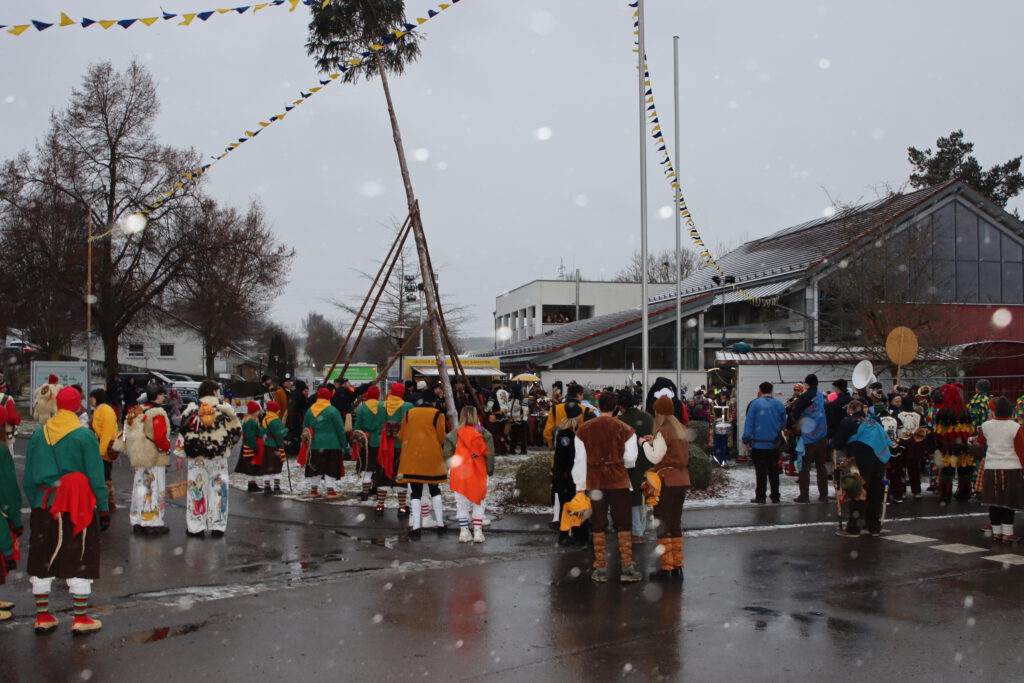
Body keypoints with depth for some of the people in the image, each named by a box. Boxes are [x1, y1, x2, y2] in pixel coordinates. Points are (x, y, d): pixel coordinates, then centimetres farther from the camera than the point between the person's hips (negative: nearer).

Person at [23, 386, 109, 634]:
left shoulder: (39, 434, 3)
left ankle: (42, 617, 20)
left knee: (42, 563, 13)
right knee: (80, 563, 4)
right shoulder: (84, 435, -9)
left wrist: (34, 504, 17)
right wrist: (103, 509, -1)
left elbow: (28, 477, 7)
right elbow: (96, 476, -8)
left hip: (44, 506, 4)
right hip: (79, 507, -4)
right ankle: (81, 619, 8)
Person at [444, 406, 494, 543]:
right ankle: (477, 531, 5)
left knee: (462, 503, 10)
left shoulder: (454, 434, 0)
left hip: (458, 473, 1)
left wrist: (449, 472, 11)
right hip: (478, 473, -1)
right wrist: (490, 470, 8)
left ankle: (464, 531, 9)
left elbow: (447, 454, 0)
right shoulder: (483, 433, -3)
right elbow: (489, 454, -3)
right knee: (478, 503, 9)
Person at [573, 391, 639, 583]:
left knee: (598, 526, 8)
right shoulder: (625, 429, -4)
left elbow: (580, 460, 0)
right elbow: (630, 459, -4)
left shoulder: (584, 429, -1)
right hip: (618, 481, -1)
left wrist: (580, 486, 5)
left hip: (594, 482, 1)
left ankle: (600, 568, 11)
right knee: (623, 524, 6)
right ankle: (627, 567, 3)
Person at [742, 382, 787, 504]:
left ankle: (760, 497, 3)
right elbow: (783, 423, 12)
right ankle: (775, 496, 15)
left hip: (758, 444, -3)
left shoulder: (755, 404, -8)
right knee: (773, 471, 12)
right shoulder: (779, 404, 3)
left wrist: (746, 440, -6)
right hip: (773, 444, 3)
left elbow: (749, 423, -10)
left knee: (760, 471, 1)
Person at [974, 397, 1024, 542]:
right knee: (1009, 503, 3)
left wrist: (975, 438, 44)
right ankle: (1007, 533, 4)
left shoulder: (986, 426, 1)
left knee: (994, 503, 9)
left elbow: (980, 441, 21)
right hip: (1011, 469, -3)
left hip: (991, 468, 3)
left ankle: (996, 532, 15)